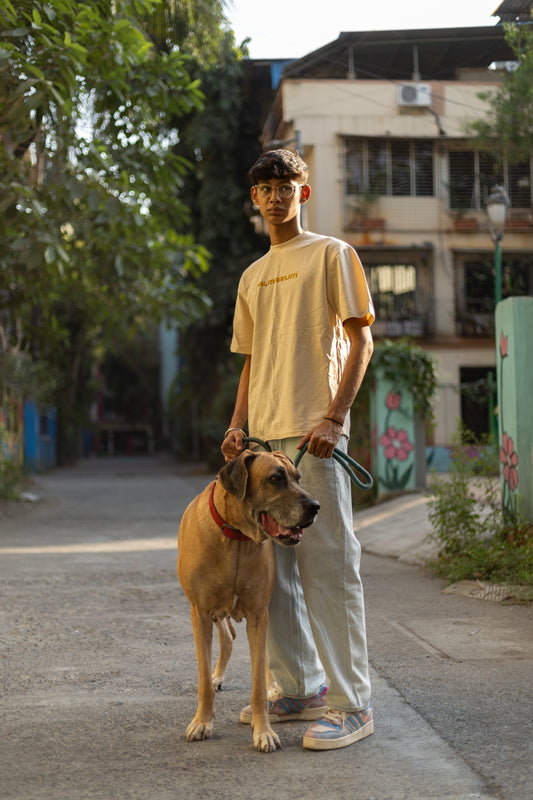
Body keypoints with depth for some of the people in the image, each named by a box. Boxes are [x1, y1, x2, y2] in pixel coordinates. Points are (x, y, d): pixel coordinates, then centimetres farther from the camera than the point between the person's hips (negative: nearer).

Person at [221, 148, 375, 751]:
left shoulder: (331, 255, 3)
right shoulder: (252, 277, 21)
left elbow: (360, 341, -3)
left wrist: (334, 417, -14)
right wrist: (237, 425, 10)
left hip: (314, 432, -7)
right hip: (262, 436, 7)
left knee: (328, 564, -9)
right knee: (272, 566, 7)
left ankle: (350, 703, -4)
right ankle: (299, 689, 18)